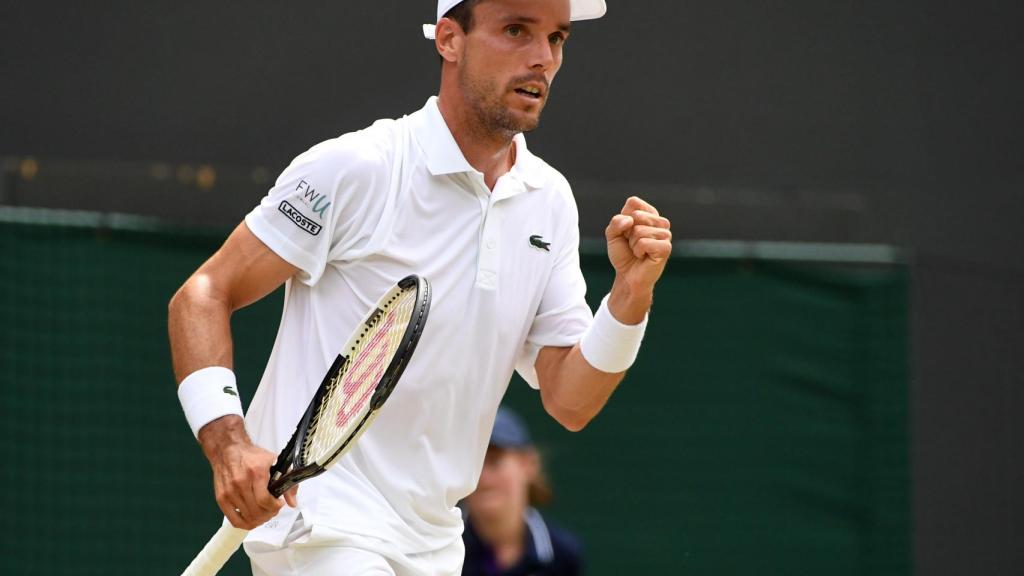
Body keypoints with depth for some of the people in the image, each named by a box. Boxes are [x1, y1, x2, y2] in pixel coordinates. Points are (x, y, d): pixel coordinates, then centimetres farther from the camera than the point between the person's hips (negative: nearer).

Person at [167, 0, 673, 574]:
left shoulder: (551, 200, 8)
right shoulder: (354, 168, -10)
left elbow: (570, 403, 6)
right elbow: (202, 296, -8)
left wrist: (631, 294, -11)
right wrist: (229, 443, -23)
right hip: (320, 525, -7)